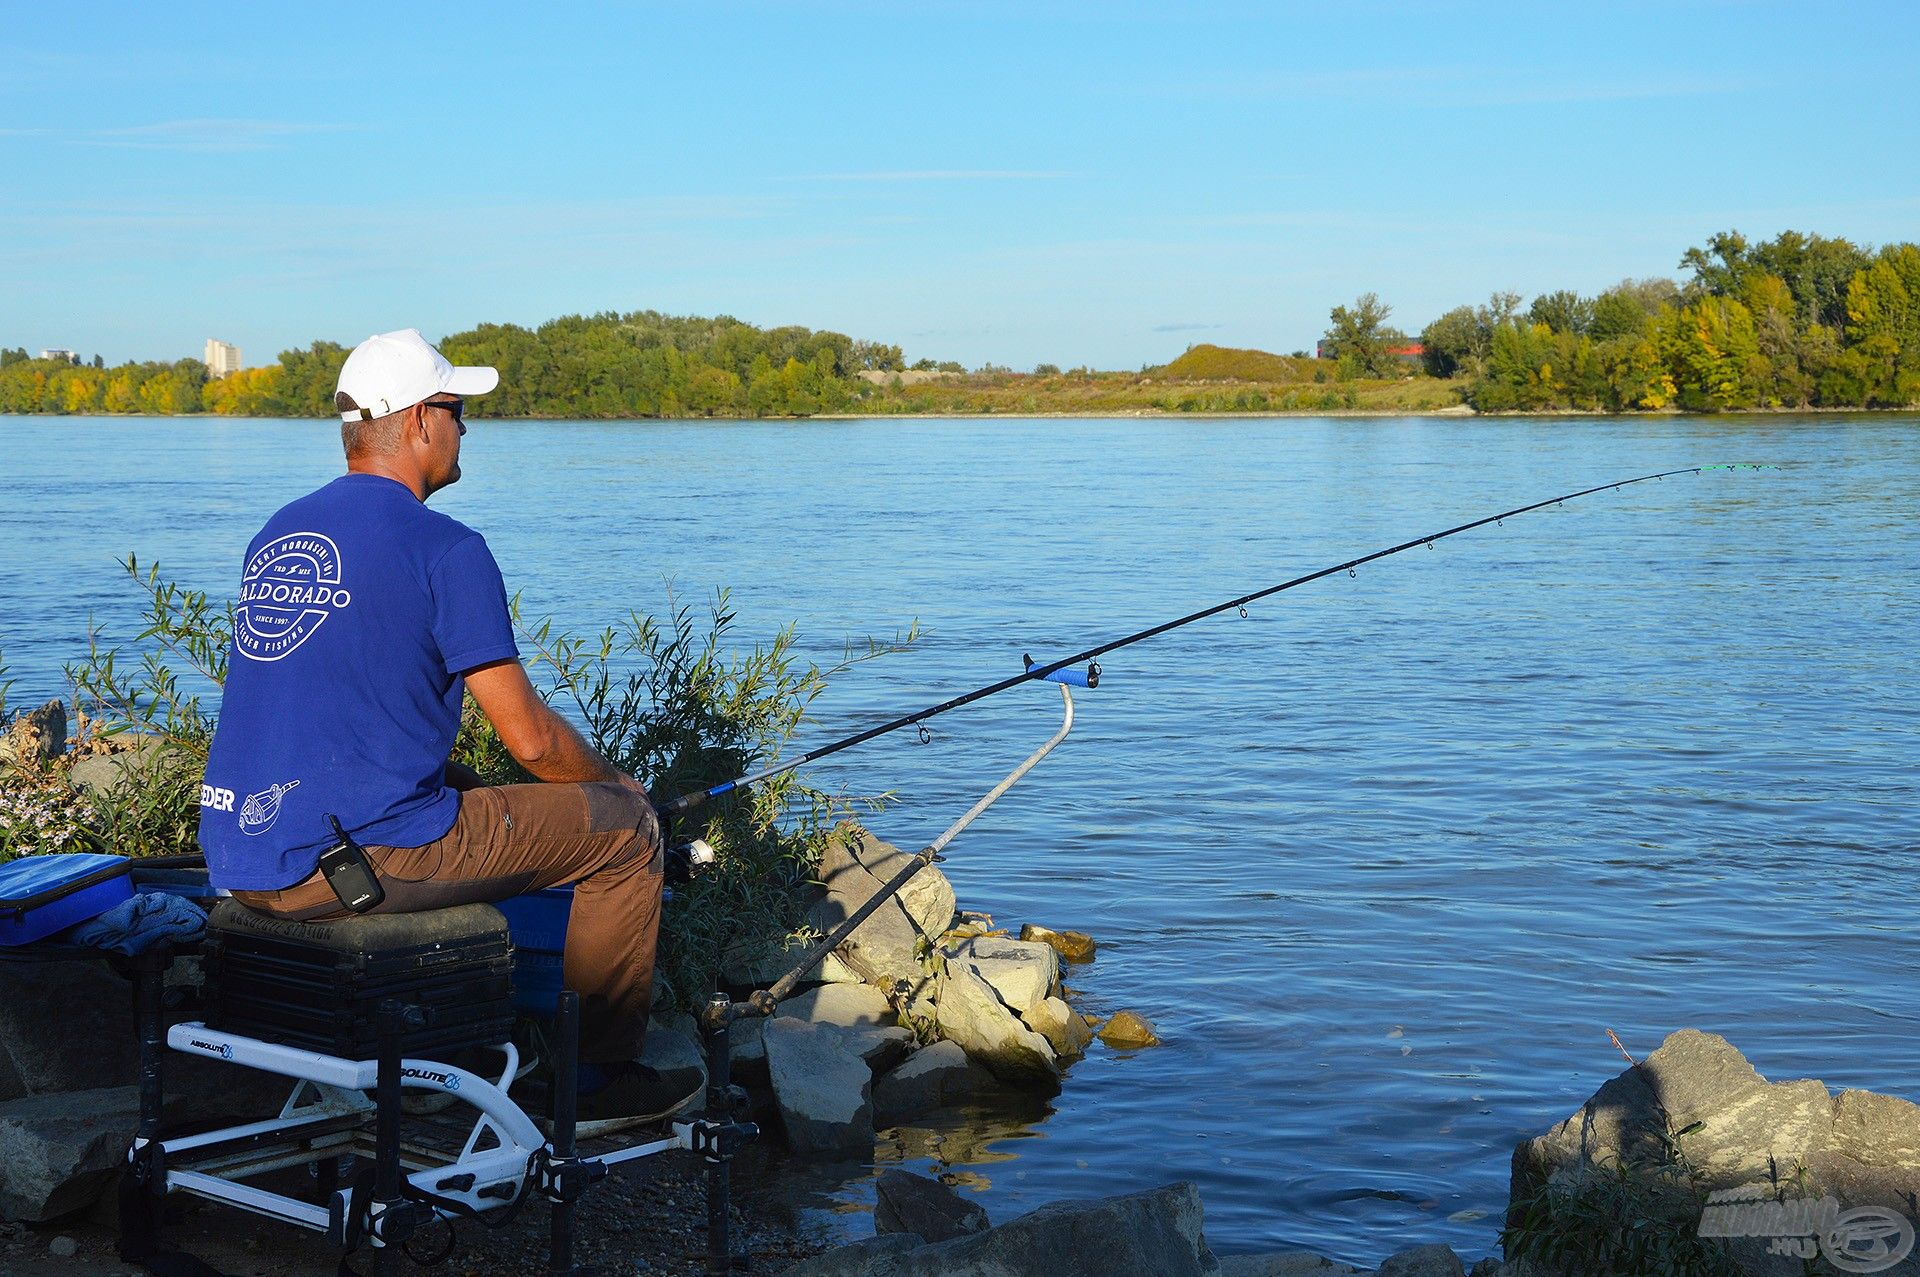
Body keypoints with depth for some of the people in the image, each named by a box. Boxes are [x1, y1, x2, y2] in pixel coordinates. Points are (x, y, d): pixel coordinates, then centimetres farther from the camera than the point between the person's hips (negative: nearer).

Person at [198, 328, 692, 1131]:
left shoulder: (275, 536, 14)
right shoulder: (443, 549, -10)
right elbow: (529, 738, -9)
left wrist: (467, 786, 29)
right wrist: (615, 785, 12)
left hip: (240, 865, 9)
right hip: (354, 858, -8)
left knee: (472, 806, 35)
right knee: (625, 829, 7)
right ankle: (601, 1078, 16)